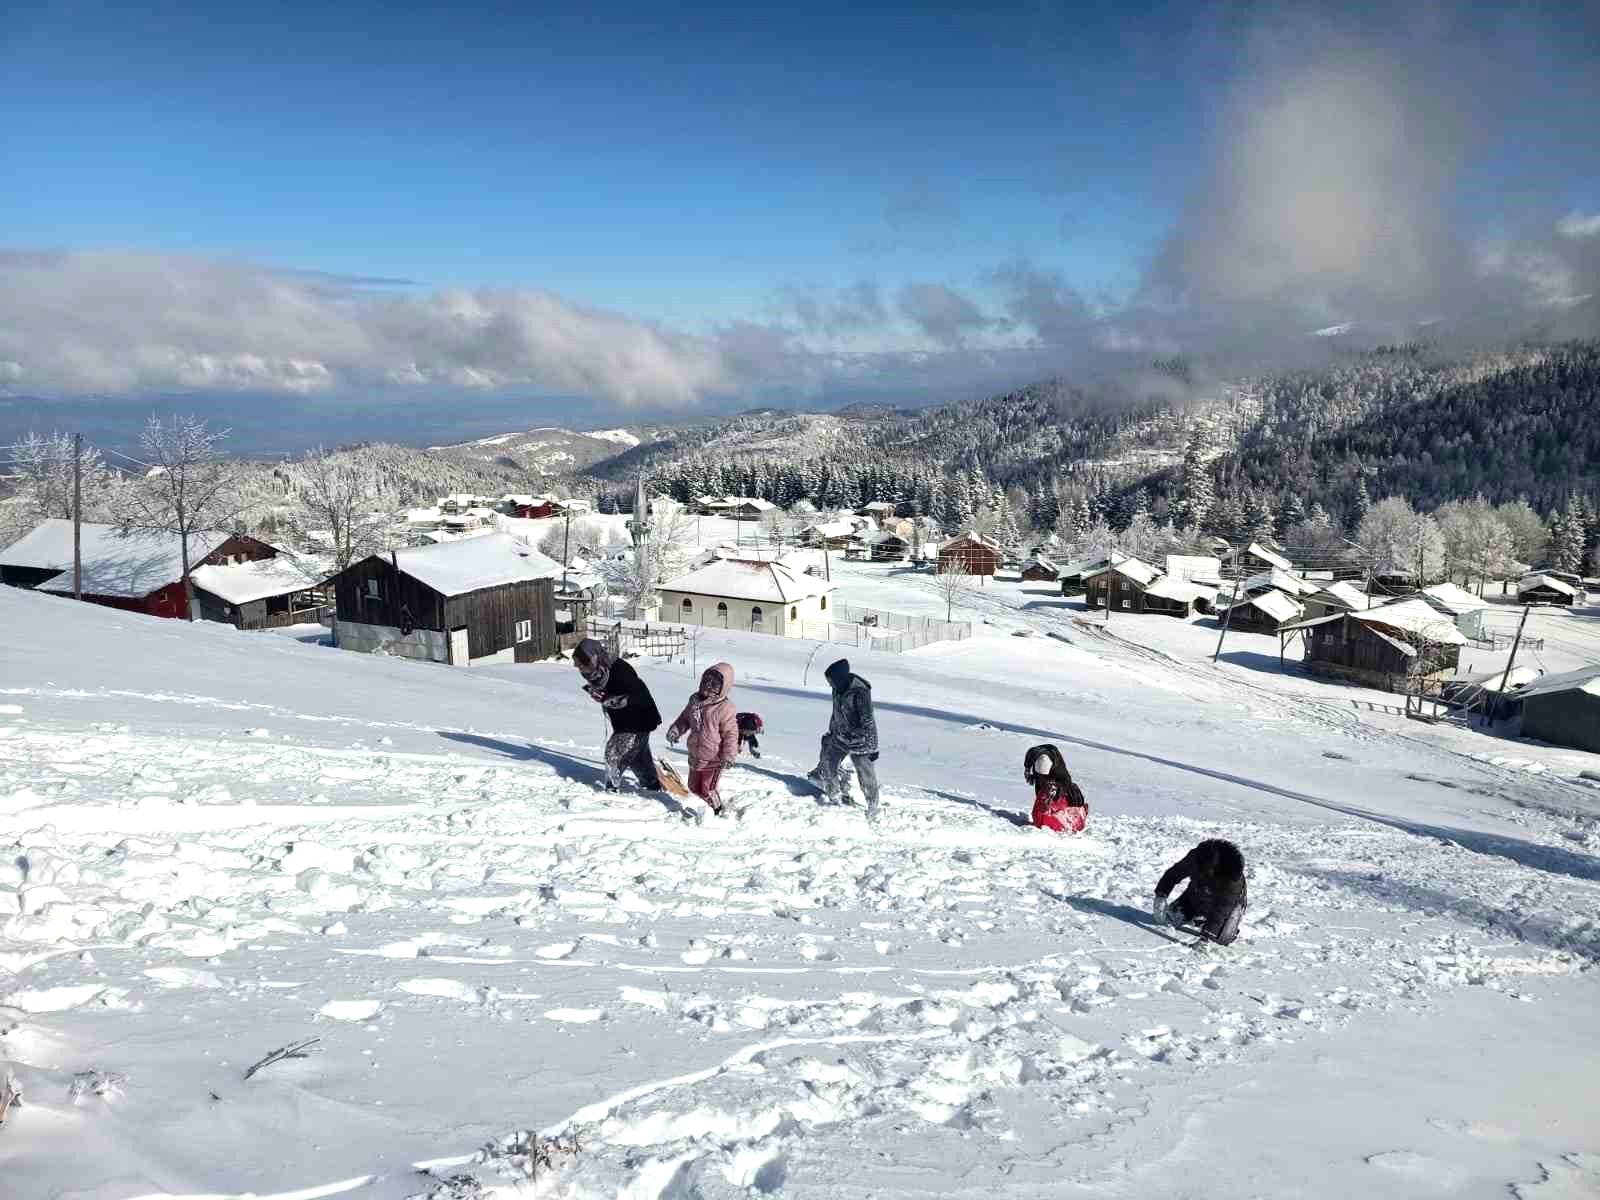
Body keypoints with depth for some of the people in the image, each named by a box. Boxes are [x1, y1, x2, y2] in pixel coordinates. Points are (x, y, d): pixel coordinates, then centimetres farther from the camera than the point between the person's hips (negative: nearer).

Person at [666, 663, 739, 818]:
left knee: (707, 789, -3)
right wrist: (675, 730, -2)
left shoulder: (725, 708, -18)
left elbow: (731, 733, -17)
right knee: (694, 787, 17)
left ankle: (720, 811, 22)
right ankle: (712, 803, 40)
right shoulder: (695, 700, 3)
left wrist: (729, 756, -22)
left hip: (714, 758, -7)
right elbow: (684, 718, 16)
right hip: (695, 756, 7)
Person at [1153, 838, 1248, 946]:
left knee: (1222, 939, -19)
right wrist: (1161, 896, -26)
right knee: (1174, 917, -7)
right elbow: (1174, 873, -14)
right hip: (1198, 895, 4)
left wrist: (1207, 936, -37)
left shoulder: (1233, 874, -40)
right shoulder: (1195, 857, -31)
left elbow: (1221, 909, -36)